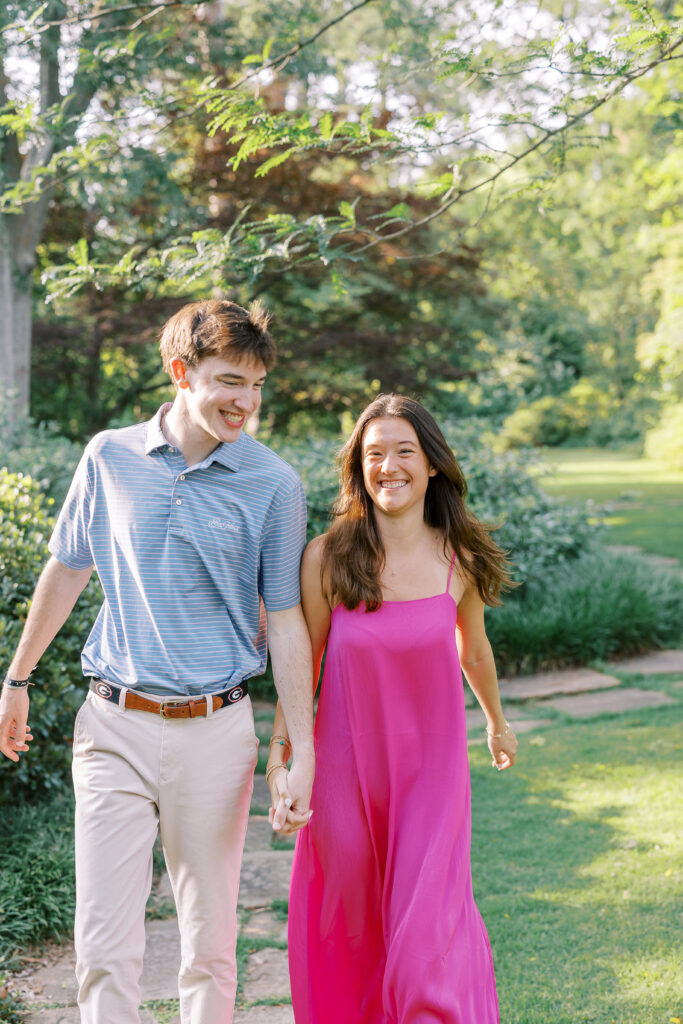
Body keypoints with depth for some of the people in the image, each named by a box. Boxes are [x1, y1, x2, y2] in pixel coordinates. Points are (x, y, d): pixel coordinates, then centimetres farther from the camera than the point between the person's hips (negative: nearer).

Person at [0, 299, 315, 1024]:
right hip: (114, 725, 1)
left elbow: (285, 622, 0)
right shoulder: (110, 459, 1)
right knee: (103, 942, -1)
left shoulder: (272, 484, -3)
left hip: (215, 732, -1)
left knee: (210, 937, 10)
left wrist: (302, 751, -3)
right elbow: (66, 570, 14)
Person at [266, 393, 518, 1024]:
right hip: (346, 765, 0)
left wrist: (498, 723, 28)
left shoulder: (459, 559, -4)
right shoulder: (327, 557, -9)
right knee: (350, 925, 14)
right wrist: (278, 754, -6)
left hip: (431, 765, 0)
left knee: (425, 929, -6)